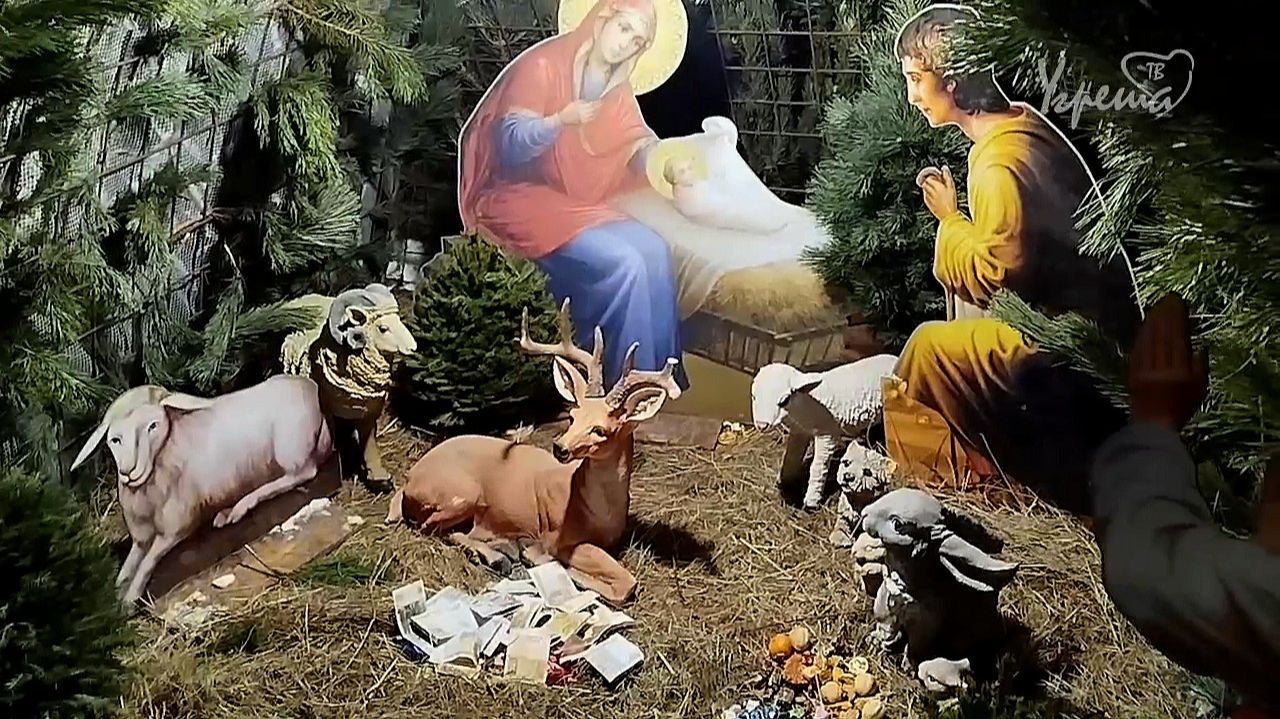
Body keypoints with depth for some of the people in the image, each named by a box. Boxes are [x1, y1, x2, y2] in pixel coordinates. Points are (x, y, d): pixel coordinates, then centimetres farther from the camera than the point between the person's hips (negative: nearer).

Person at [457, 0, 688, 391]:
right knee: (621, 263, -25)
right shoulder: (543, 64, -11)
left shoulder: (616, 88, 11)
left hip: (578, 201, 7)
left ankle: (657, 376, -7)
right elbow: (509, 145, -17)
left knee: (654, 250, -16)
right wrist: (559, 121, -34)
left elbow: (640, 144, 3)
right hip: (520, 199, -7)